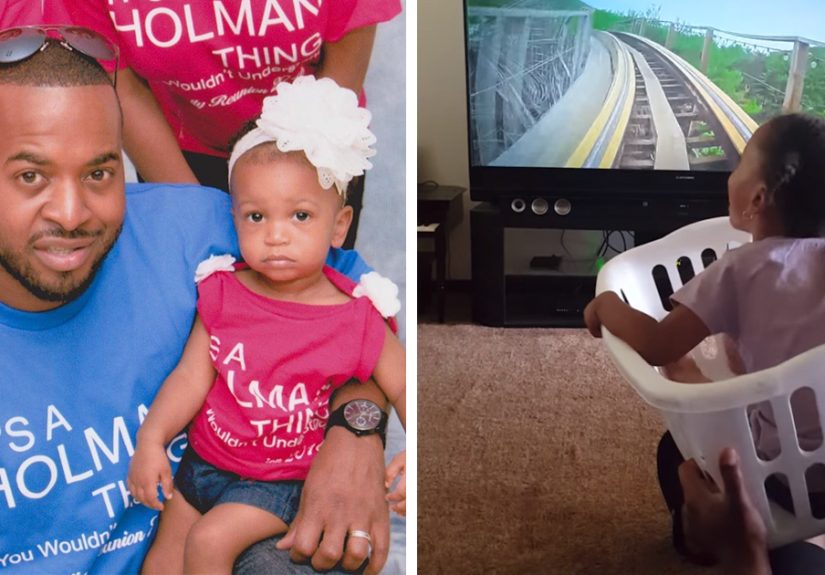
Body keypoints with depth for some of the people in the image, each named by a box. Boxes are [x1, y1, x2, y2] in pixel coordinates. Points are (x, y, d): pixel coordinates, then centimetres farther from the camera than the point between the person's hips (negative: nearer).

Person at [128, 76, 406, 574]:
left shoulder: (355, 319, -18)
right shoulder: (224, 293, -8)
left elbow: (401, 386, -12)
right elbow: (192, 376, -7)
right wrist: (152, 438, -17)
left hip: (279, 481, -4)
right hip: (205, 456, 4)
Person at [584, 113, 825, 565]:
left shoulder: (744, 268, -14)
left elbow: (658, 346, -19)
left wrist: (605, 304, -3)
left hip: (786, 473, -4)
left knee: (677, 448, 22)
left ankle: (703, 541, 39)